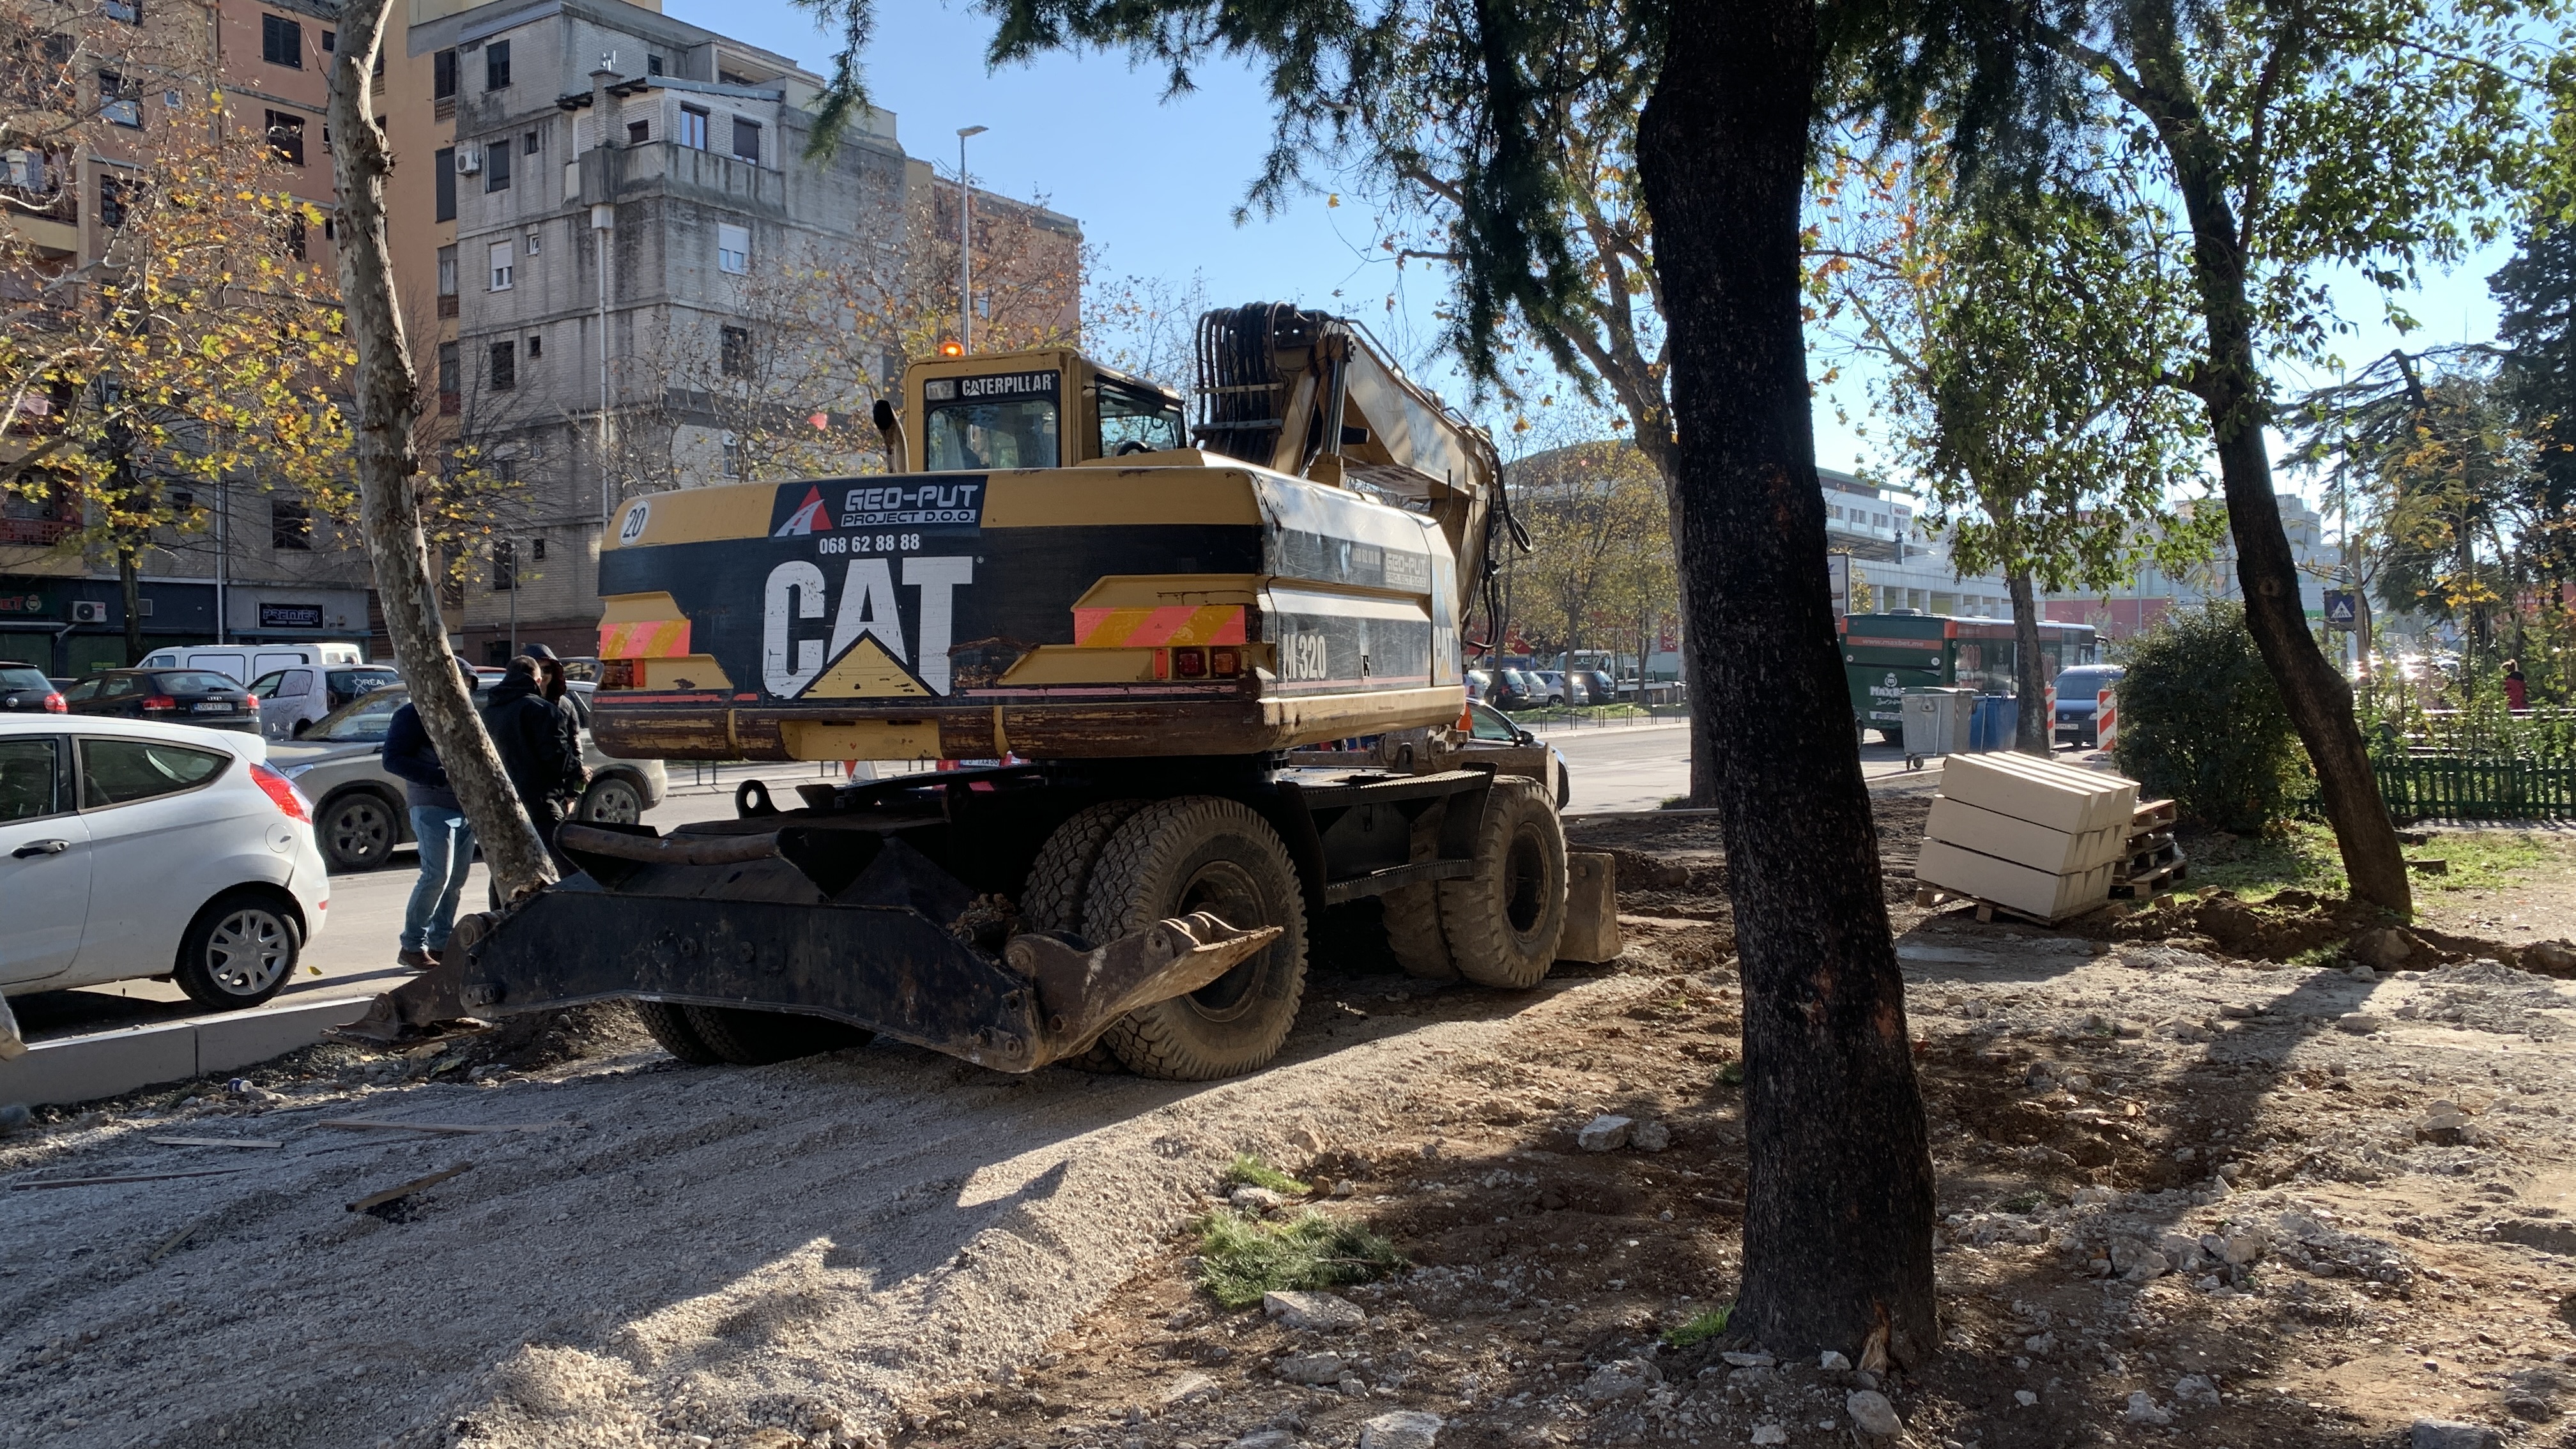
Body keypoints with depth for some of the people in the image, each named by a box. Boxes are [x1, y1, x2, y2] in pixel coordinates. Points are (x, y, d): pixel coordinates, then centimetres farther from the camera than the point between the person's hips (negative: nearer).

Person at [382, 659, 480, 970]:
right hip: (434, 808, -7)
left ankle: (440, 944, 15)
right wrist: (440, 776, -22)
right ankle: (412, 946, -3)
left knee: (457, 880, 7)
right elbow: (393, 760, -12)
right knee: (437, 876, -13)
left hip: (466, 809, 7)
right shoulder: (415, 715, -4)